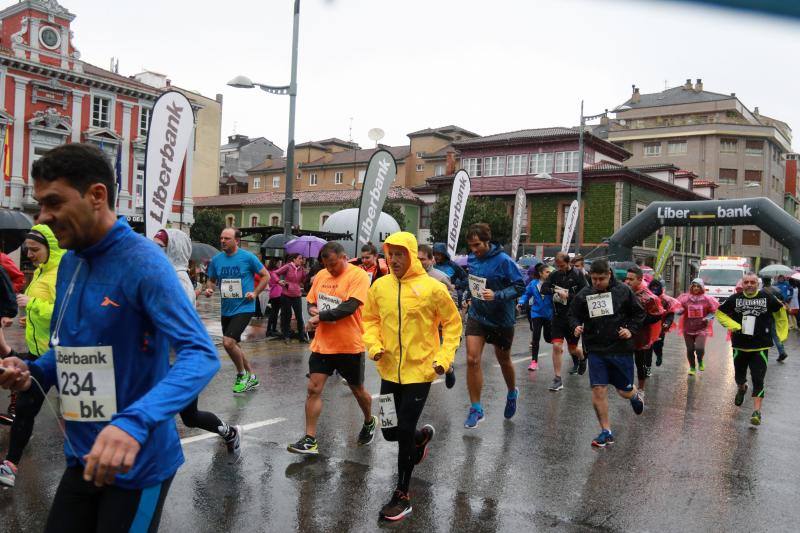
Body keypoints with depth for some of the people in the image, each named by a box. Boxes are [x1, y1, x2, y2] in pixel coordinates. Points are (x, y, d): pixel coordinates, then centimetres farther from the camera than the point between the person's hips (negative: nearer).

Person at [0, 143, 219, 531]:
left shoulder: (142, 262, -20)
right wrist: (32, 372, -4)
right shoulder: (69, 263, 6)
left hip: (137, 465, -7)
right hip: (82, 459, 7)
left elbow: (201, 355, -30)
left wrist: (135, 422, -44)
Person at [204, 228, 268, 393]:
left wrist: (255, 293, -11)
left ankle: (242, 375, 5)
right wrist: (209, 288, -6)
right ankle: (252, 377, 32)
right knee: (234, 345, 15)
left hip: (244, 307, -6)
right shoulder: (216, 259, 3)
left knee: (228, 342, -19)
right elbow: (211, 280, 15)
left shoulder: (248, 257, -10)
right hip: (226, 309, 6)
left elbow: (266, 276, -1)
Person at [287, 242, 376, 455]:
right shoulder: (321, 275, 6)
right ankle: (310, 440, 5)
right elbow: (311, 300, 15)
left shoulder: (358, 275, -13)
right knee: (313, 389, -2)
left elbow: (350, 307, -23)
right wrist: (313, 309, -8)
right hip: (322, 344, 5)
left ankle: (369, 423, 41)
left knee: (357, 390, 13)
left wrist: (320, 317, -21)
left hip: (350, 346, -5)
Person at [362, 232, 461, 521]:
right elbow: (370, 319, 11)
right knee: (390, 431, 12)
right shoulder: (380, 286, -1)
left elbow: (452, 323, -1)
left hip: (419, 371, -4)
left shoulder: (432, 288, -12)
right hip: (389, 371, 5)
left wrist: (445, 356, -10)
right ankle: (423, 435, 48)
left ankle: (402, 497, 16)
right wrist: (374, 344, -6)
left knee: (404, 433, -3)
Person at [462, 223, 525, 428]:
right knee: (472, 360, -9)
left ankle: (512, 393, 47)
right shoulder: (472, 258, -1)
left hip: (501, 318, -4)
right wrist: (473, 295, 7)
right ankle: (476, 409, 3)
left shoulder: (503, 261, -19)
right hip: (477, 315, 4)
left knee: (503, 360, 16)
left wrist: (497, 295, -29)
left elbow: (520, 287, -18)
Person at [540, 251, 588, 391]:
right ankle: (557, 380, 0)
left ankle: (582, 358, 48)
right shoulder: (555, 275, 2)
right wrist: (555, 291, -20)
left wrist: (567, 295, -19)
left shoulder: (577, 275, -7)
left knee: (573, 348, 11)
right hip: (558, 316, 2)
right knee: (557, 346, -7)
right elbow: (543, 289, -4)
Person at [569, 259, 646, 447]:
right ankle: (606, 432, 7)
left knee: (625, 391, 10)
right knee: (598, 390, -6)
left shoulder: (623, 291, -4)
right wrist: (576, 326, -11)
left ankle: (636, 394, 49)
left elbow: (639, 313, 6)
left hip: (621, 349, -1)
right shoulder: (583, 295, -1)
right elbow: (574, 315, 9)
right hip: (596, 350, 1)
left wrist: (631, 330, -9)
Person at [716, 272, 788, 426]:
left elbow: (780, 311, 12)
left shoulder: (767, 297, -4)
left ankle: (757, 411, -4)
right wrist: (732, 325, -9)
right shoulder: (735, 298, -2)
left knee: (758, 380, -8)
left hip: (760, 346, -2)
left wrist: (782, 334, 11)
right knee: (739, 376, 18)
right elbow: (720, 313, 8)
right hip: (740, 345, 2)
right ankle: (741, 389, 52)